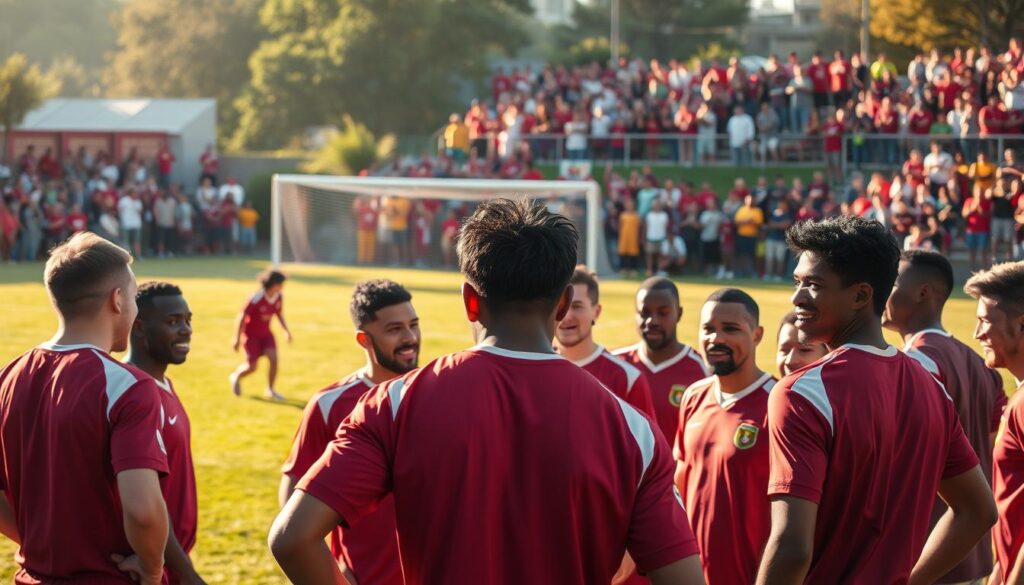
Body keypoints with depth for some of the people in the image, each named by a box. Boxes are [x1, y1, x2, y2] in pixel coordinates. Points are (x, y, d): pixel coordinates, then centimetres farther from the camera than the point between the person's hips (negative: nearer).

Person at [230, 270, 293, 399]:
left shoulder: (278, 297, -9)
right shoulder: (256, 299, -28)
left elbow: (279, 313, 11)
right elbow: (242, 317, -20)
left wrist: (286, 330, 5)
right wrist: (237, 339, -18)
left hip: (265, 333, 5)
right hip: (251, 334, -5)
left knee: (273, 358, -15)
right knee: (252, 367, -3)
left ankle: (270, 390, 1)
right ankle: (236, 377, 32)